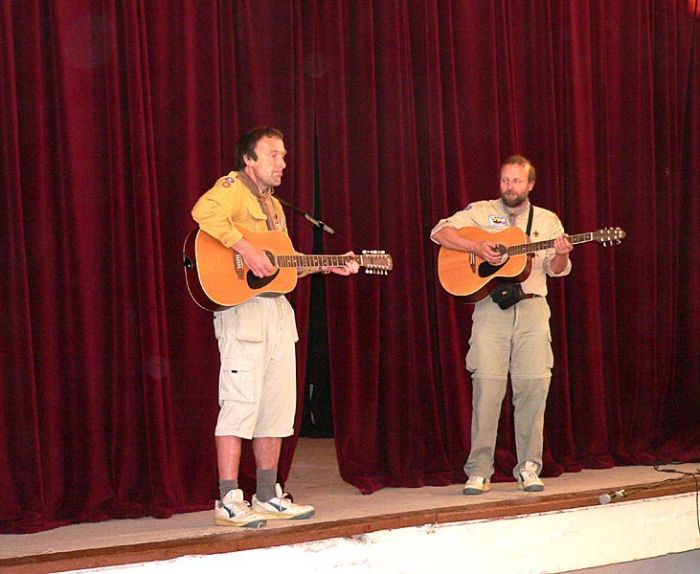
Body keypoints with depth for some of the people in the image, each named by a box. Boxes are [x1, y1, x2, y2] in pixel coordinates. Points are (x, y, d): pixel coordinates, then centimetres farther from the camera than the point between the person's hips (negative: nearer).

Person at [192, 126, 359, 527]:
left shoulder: (273, 205, 23)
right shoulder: (233, 187, -5)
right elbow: (204, 212, -27)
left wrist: (325, 267, 15)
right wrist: (247, 249, -29)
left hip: (277, 309, 9)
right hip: (241, 305, -9)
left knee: (278, 404, 10)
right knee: (242, 401, -12)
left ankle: (268, 495, 17)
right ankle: (229, 501, -10)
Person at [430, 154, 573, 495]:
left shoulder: (548, 221, 16)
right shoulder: (481, 212, 10)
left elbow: (556, 270, 12)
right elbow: (439, 232, 1)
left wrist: (562, 255, -11)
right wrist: (476, 247, -12)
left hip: (532, 307, 2)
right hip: (490, 307, -2)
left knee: (534, 384, -5)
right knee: (487, 384, -8)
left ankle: (528, 467, 5)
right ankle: (479, 470, -4)